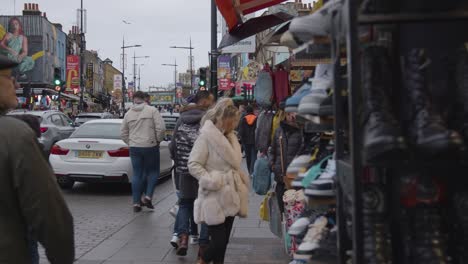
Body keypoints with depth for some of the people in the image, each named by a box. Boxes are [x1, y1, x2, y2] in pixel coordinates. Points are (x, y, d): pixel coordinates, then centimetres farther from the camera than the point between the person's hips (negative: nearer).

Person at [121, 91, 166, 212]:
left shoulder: (128, 114, 6)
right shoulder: (152, 110, -6)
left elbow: (123, 133, 9)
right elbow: (161, 128, -13)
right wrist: (158, 140, 1)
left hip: (134, 148, 3)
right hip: (150, 147, -3)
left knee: (137, 174, 9)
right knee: (153, 172, 12)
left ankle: (136, 203, 8)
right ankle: (148, 197, -2)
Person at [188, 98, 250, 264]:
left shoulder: (229, 137, 12)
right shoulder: (206, 136, -13)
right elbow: (193, 164, -16)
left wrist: (242, 181, 13)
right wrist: (211, 182, -21)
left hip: (229, 196, 8)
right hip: (214, 197, -8)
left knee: (224, 240, 12)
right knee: (219, 241, -8)